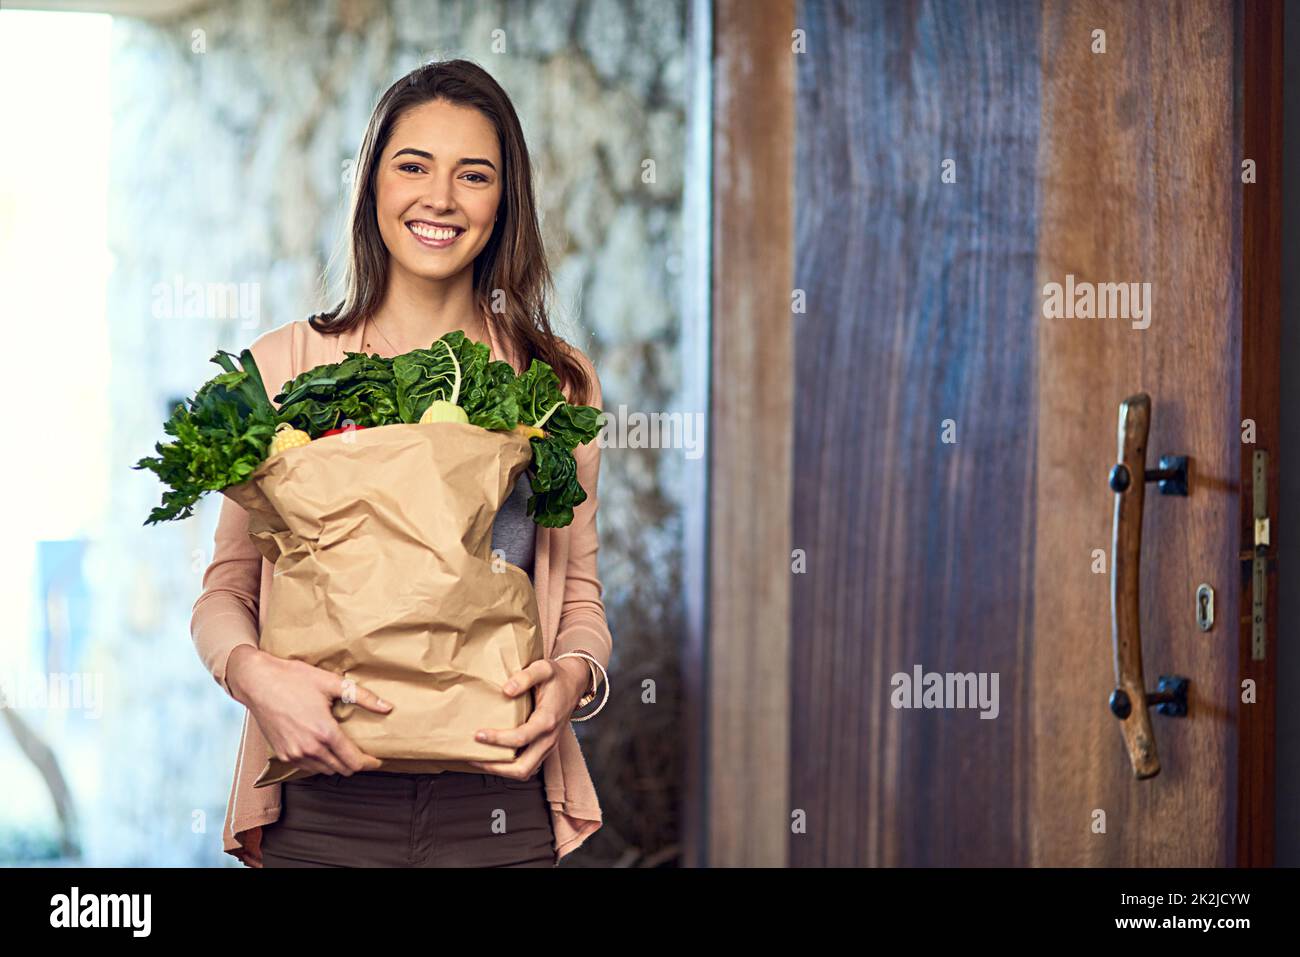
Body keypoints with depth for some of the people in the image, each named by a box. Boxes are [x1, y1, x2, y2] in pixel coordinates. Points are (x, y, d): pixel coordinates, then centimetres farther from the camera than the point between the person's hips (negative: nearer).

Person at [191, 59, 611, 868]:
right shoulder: (284, 367, 3)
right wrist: (253, 671, -16)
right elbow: (226, 588, 5)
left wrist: (572, 676, -11)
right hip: (323, 810, -1)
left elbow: (580, 596, 10)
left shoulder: (558, 382, 6)